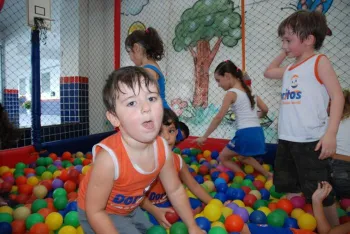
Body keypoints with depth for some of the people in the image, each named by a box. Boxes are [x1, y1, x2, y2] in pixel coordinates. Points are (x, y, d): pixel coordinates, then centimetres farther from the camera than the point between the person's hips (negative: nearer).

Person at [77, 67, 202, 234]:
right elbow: (94, 211, -25)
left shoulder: (162, 148, -22)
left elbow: (175, 190, -5)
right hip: (101, 215, -5)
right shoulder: (109, 158, -40)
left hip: (130, 209, 6)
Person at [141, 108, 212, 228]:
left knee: (198, 205, 5)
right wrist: (154, 211, -33)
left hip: (168, 203, 6)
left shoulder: (178, 160, -8)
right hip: (148, 208, -6)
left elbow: (194, 185, 2)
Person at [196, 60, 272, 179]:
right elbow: (265, 109, 13)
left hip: (245, 134, -8)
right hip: (258, 133, 8)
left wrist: (204, 137, -6)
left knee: (223, 157, 13)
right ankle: (268, 174, 27)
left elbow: (219, 117, -11)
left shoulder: (231, 93, -8)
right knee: (242, 157, 32)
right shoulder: (249, 90, 13)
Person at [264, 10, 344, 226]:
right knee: (287, 188, 17)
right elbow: (268, 72, 34)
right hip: (286, 140, 7)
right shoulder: (290, 69, 15)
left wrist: (331, 133, -20)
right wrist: (283, 54, 24)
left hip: (311, 141, -7)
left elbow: (337, 96, -12)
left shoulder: (319, 62, -4)